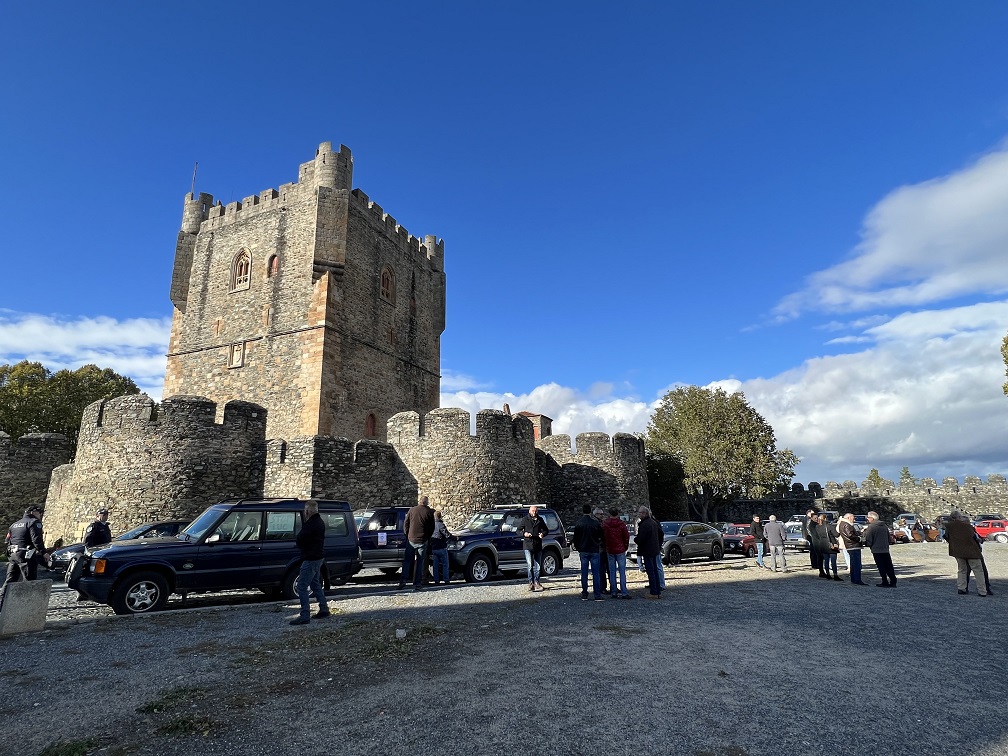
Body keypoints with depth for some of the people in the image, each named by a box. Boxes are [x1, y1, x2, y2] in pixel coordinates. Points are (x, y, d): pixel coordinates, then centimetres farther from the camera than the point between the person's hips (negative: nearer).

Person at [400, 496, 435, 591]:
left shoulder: (412, 510, 0)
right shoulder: (429, 512, -4)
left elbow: (405, 524, 5)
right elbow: (432, 528, 1)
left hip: (411, 539, 1)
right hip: (423, 541, -1)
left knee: (407, 561, 12)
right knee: (420, 563, 6)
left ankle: (402, 581, 9)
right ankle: (417, 585, 6)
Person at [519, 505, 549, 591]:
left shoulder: (540, 520, 12)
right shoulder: (525, 519, 3)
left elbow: (546, 530, 18)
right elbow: (518, 530, 5)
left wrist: (543, 533, -4)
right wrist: (524, 534, -14)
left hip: (538, 546, 3)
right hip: (528, 546, -3)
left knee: (538, 566, 8)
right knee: (530, 565, -9)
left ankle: (536, 582, 20)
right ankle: (531, 582, -1)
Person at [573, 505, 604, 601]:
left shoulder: (578, 523, -3)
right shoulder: (595, 523, -7)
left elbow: (575, 539, 2)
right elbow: (600, 537, 2)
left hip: (583, 551, 1)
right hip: (594, 551, -1)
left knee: (584, 573, 7)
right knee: (596, 573, 3)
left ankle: (584, 595, 10)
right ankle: (597, 595, 2)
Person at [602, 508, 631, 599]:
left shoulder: (604, 524, -3)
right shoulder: (621, 524, -8)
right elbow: (626, 537, -3)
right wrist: (625, 547, 13)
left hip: (609, 551, 2)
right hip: (620, 550, -2)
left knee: (612, 572, 8)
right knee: (622, 572, 1)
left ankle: (613, 592, 10)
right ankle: (624, 593, -3)